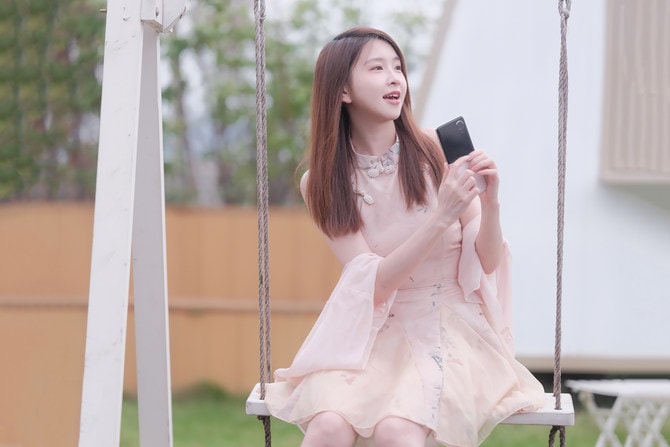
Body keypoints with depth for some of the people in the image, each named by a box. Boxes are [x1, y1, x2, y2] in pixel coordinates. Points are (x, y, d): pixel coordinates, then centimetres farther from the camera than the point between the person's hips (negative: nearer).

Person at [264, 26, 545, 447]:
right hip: (370, 332, 1)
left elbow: (486, 265, 0)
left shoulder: (439, 152, -5)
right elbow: (374, 283, -10)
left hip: (450, 329, -1)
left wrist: (490, 203, -20)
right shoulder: (323, 183, -1)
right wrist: (441, 216, -23)